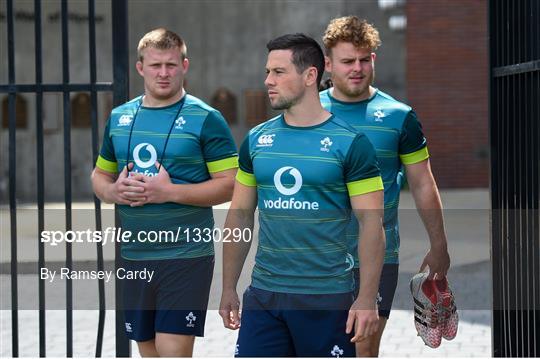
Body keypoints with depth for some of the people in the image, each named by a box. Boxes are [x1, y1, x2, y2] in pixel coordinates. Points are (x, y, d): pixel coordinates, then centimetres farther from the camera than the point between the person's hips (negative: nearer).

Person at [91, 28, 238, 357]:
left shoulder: (205, 119, -6)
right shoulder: (119, 117, 10)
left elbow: (230, 185, -10)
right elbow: (100, 175, 19)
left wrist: (170, 192, -19)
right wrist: (113, 191, -4)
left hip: (187, 256, -6)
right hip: (134, 257, 6)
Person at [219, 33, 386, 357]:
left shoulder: (350, 143, -7)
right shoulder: (256, 140, 7)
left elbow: (372, 225, -8)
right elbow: (240, 217, 13)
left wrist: (367, 300, -14)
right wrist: (229, 289, 10)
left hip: (326, 296, -4)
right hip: (263, 294, 4)